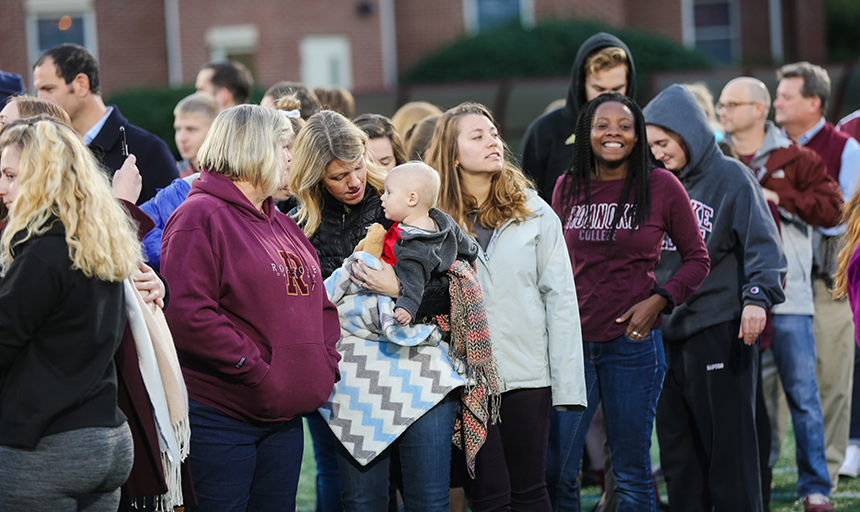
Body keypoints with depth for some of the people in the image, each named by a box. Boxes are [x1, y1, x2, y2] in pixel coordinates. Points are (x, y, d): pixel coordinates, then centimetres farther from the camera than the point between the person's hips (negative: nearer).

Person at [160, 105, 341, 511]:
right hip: (221, 418, -8)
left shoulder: (282, 225, 19)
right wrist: (254, 368, -19)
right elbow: (187, 314, -20)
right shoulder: (200, 217, -9)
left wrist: (326, 363, 6)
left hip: (284, 416, 8)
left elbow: (319, 303, 24)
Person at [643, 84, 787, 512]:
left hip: (720, 331, -7)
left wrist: (757, 297, -26)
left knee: (728, 444, -4)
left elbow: (762, 243, -13)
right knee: (677, 452, 9)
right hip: (669, 330, 7)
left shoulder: (730, 178, -5)